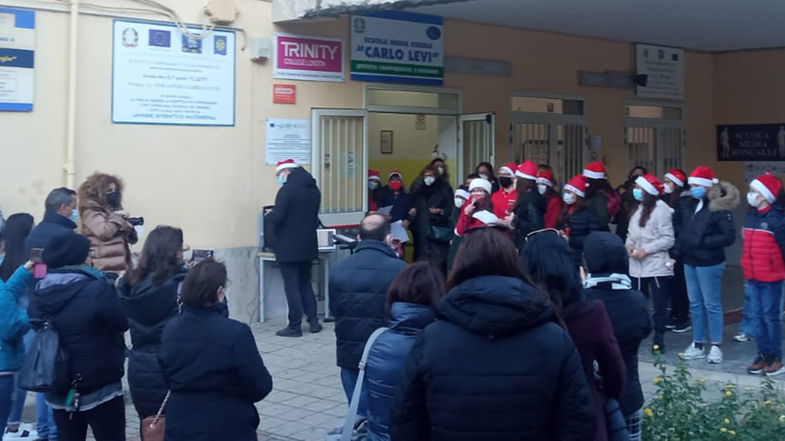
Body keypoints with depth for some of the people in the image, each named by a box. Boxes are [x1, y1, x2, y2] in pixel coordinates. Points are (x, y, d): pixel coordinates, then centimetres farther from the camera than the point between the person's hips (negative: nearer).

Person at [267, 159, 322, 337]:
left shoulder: (287, 189, -18)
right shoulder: (314, 190, 8)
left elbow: (276, 219, -21)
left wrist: (269, 215, -1)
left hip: (288, 248, -7)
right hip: (308, 246, 7)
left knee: (292, 286, 0)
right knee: (305, 283, 18)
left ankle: (295, 326, 3)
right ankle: (313, 320, 17)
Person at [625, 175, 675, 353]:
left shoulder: (661, 210, -11)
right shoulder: (638, 209, 13)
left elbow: (668, 239, -14)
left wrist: (646, 250, -18)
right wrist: (629, 245, -3)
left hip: (657, 265, -7)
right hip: (637, 265, 7)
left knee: (659, 304, 0)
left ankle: (659, 338, 7)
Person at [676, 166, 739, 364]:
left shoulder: (719, 208, -15)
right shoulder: (690, 206, 8)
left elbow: (729, 236, -19)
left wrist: (703, 242, -19)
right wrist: (677, 252, 6)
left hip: (709, 264, -7)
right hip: (690, 262, 7)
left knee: (712, 304, 1)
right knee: (695, 304, 13)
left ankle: (716, 346, 11)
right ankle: (698, 344, 23)